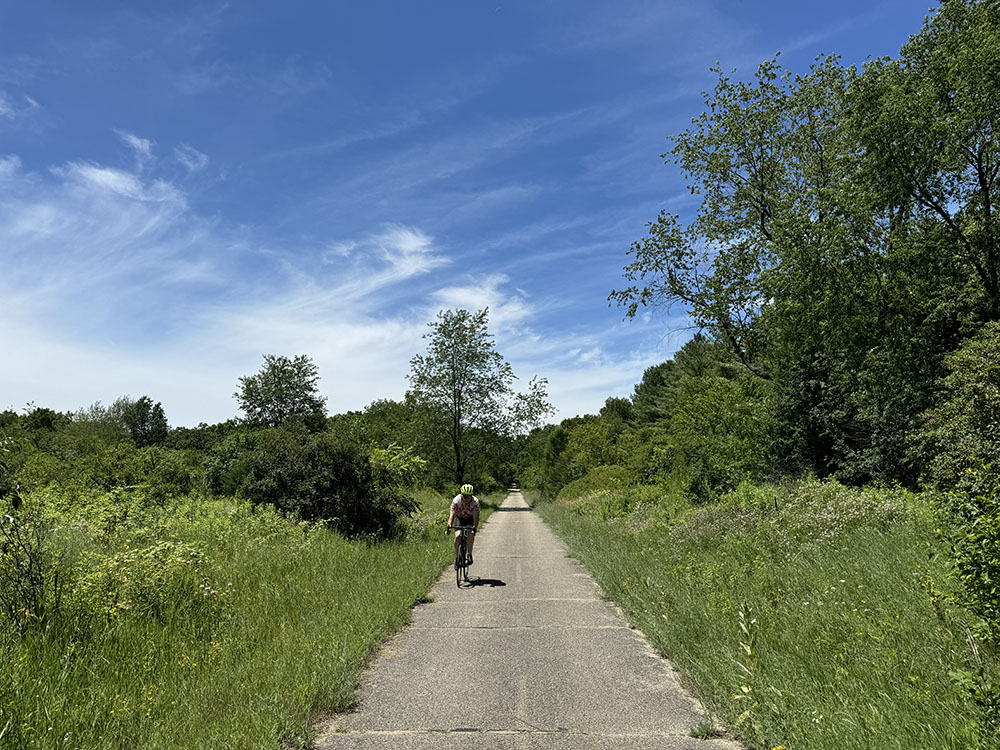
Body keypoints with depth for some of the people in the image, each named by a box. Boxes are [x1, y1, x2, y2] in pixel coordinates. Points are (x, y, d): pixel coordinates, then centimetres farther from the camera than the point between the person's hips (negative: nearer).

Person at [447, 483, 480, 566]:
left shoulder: (475, 501, -29)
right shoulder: (456, 500, -29)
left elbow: (476, 516, -34)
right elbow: (452, 514, -36)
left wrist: (475, 527, -49)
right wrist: (449, 526, -50)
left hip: (470, 519, 0)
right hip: (459, 518, 1)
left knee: (471, 533, -27)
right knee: (457, 536, -20)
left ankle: (469, 554, -10)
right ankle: (457, 556, -1)